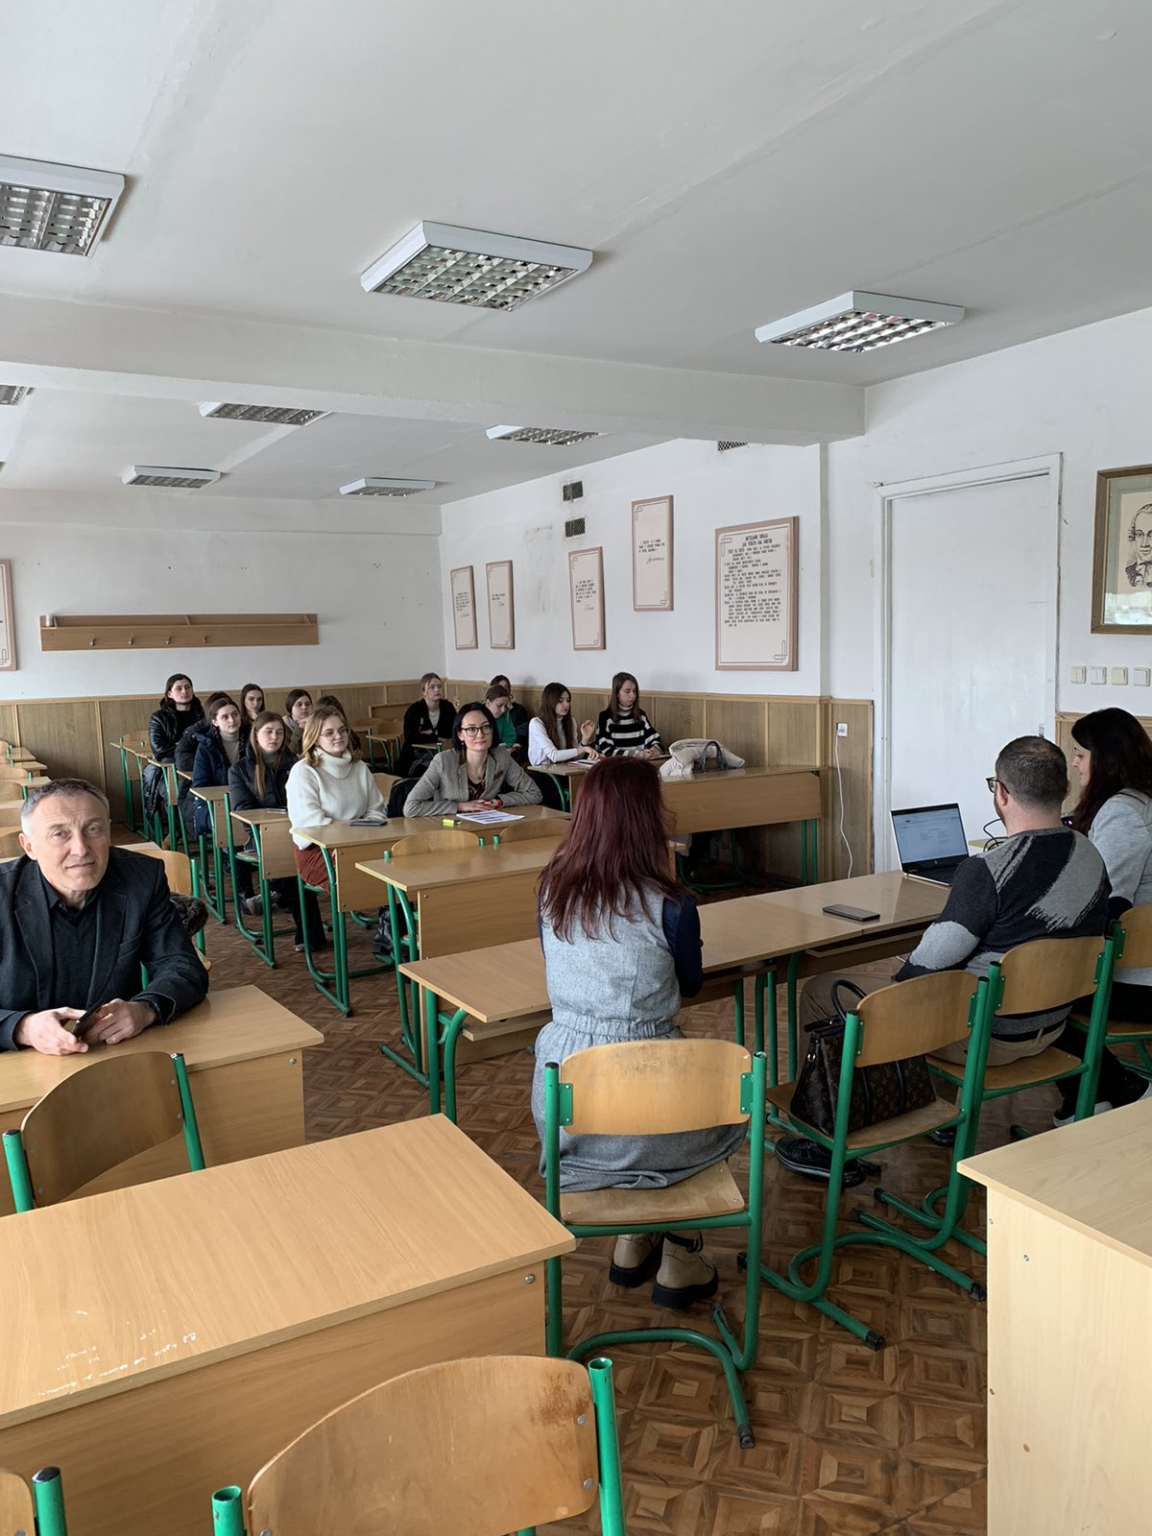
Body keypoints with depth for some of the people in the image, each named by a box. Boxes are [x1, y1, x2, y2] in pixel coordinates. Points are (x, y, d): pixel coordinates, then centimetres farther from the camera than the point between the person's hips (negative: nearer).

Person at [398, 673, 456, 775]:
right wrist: (437, 738, -17)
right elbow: (410, 737, -21)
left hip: (442, 752, 4)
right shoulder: (414, 709, -10)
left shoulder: (448, 707, 1)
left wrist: (431, 732, -15)